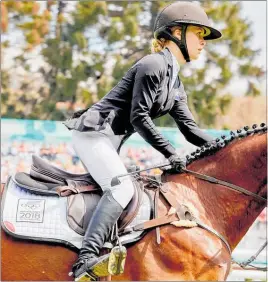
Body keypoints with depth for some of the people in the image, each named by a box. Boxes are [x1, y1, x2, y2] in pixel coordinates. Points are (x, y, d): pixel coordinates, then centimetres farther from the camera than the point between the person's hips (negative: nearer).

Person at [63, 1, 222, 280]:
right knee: (121, 188, -28)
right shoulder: (153, 64, -11)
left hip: (109, 142, 11)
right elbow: (139, 117, -17)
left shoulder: (175, 83, 18)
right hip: (94, 133, -11)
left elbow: (189, 128, 16)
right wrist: (170, 153, -16)